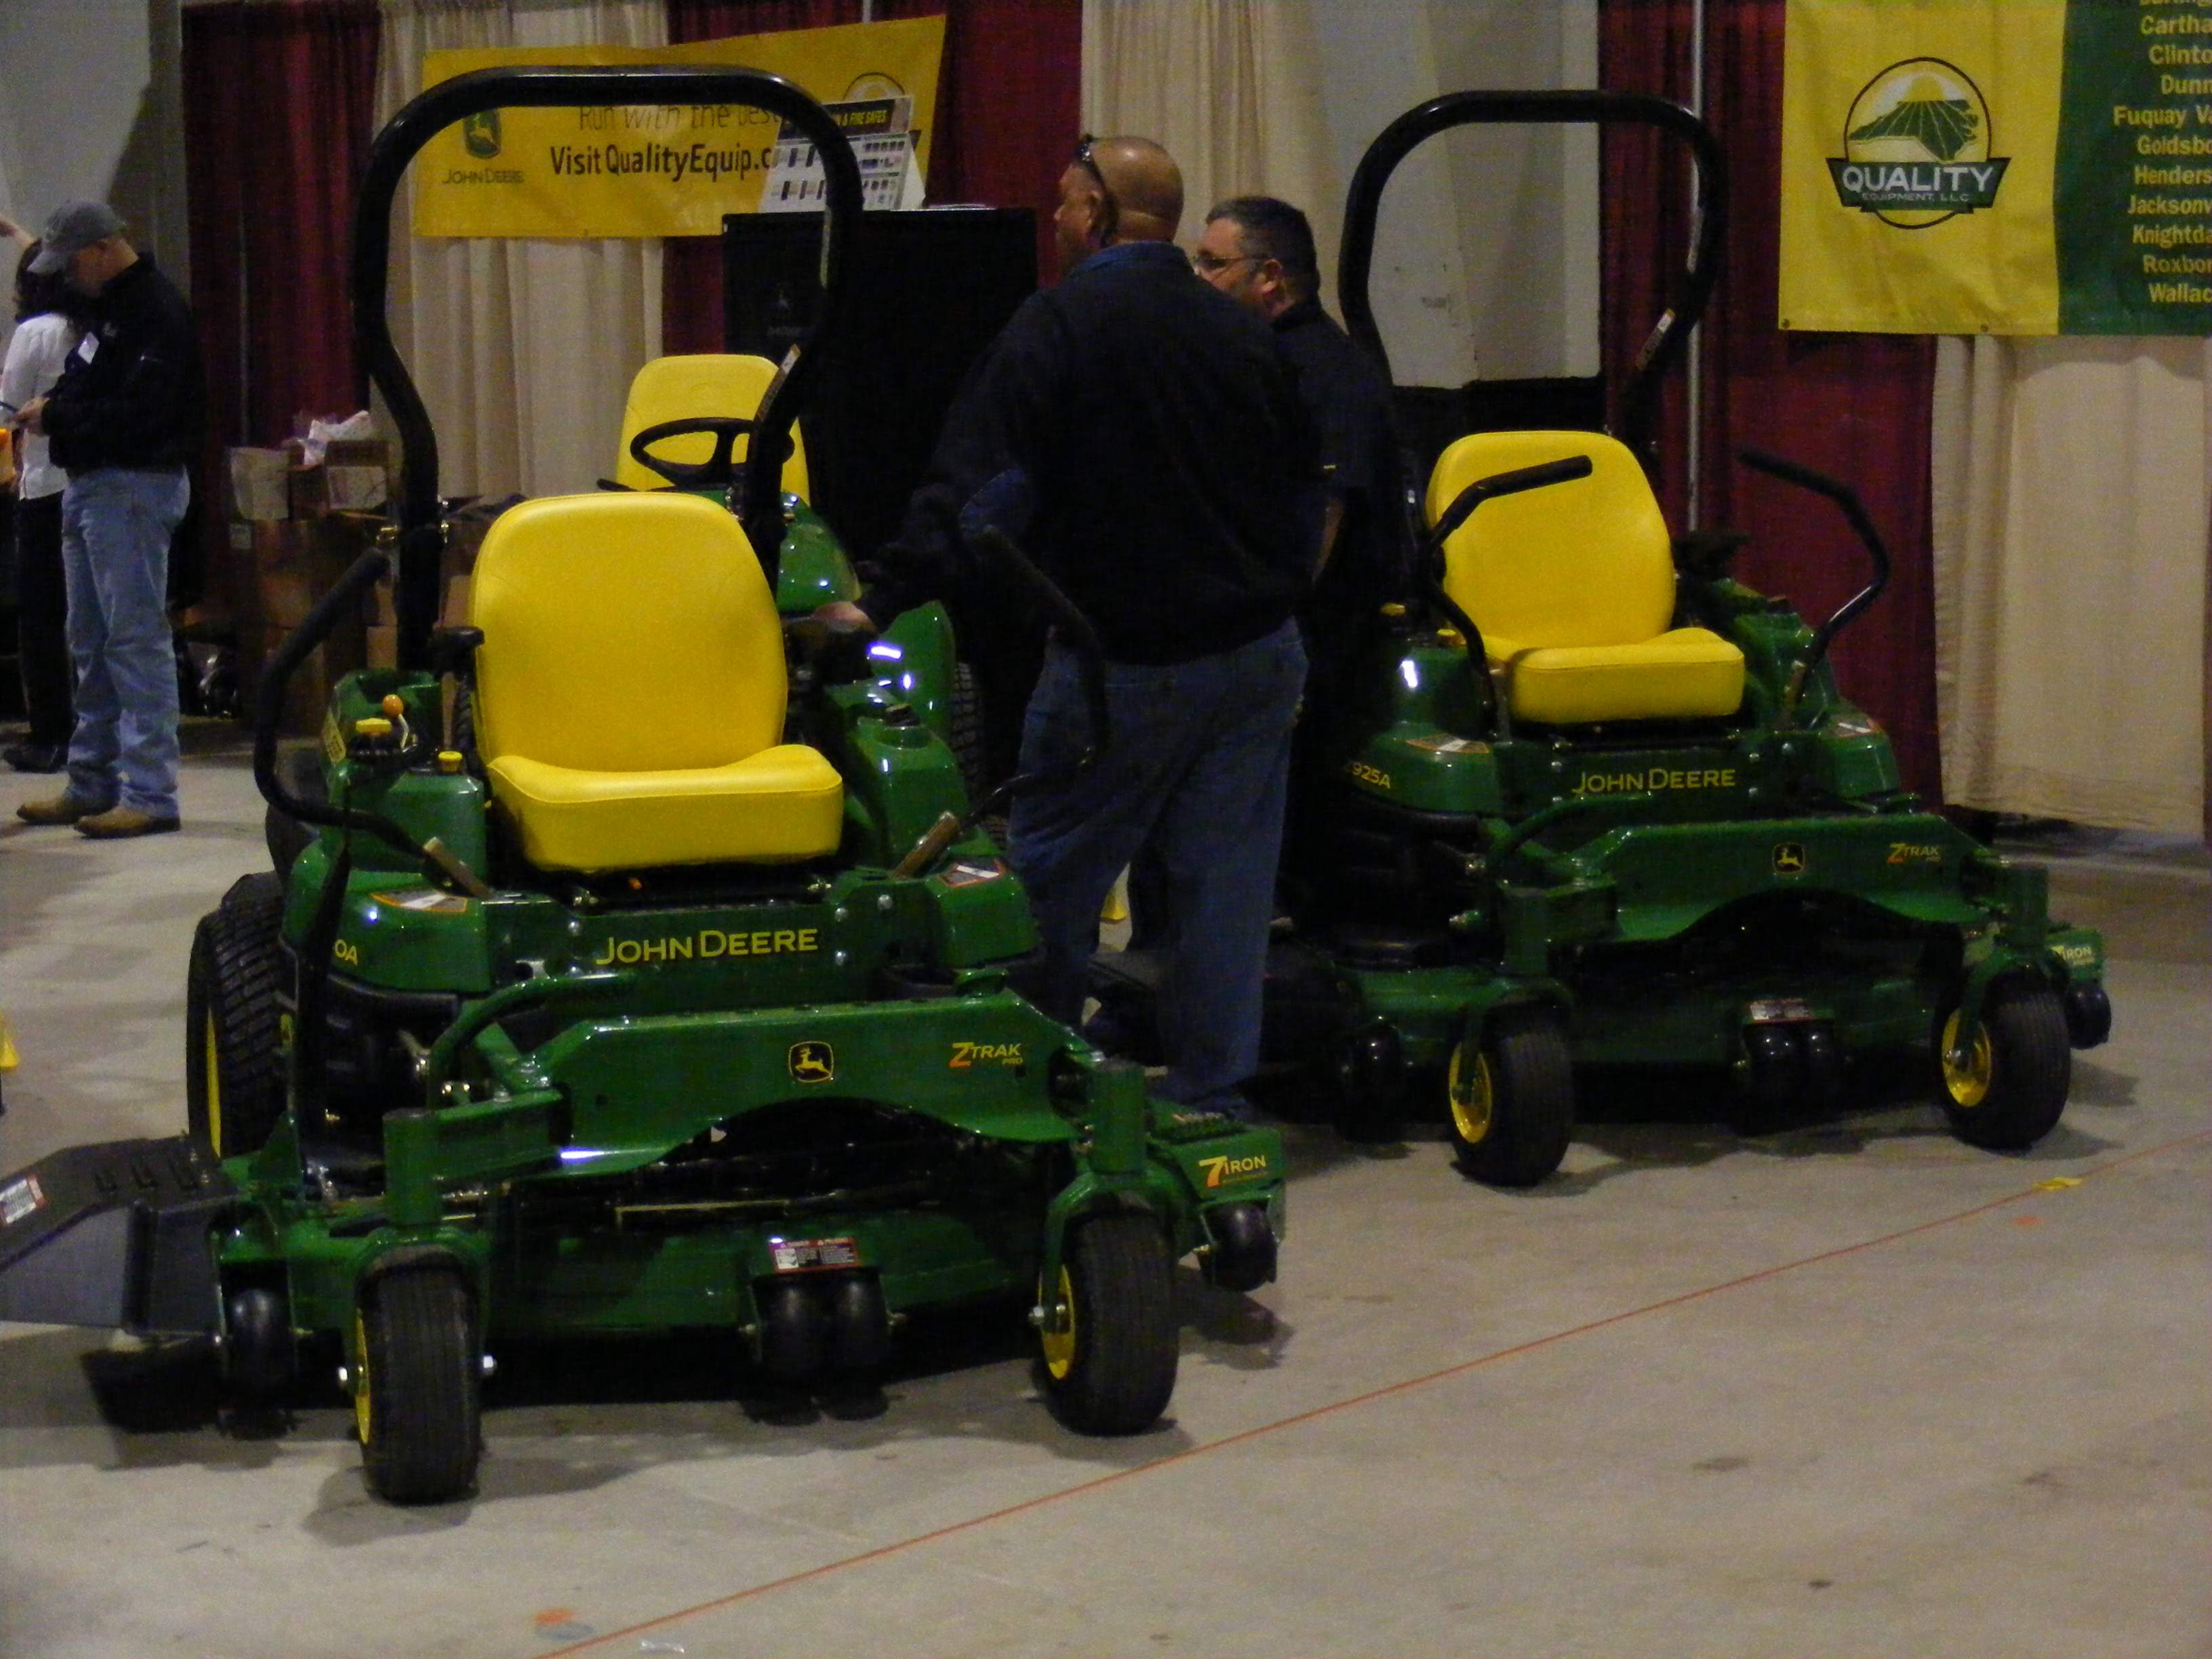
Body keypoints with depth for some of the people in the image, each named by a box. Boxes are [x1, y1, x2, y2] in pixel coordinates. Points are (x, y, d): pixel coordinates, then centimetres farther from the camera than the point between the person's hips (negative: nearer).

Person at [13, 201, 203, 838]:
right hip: (90, 486, 10)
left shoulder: (155, 311, -15)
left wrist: (57, 417, -14)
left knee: (135, 637, -9)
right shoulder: (106, 307, 16)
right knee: (90, 642, 14)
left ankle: (151, 794, -7)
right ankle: (92, 785, 22)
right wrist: (50, 408, 2)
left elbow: (135, 412, -24)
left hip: (133, 487, -10)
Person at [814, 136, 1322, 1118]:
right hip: (1255, 657, 6)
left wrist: (884, 600, -19)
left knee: (1053, 875, 6)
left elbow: (979, 485, -17)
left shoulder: (1059, 323, -9)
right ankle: (1210, 1096, 11)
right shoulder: (1243, 336, 10)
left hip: (1120, 667, -6)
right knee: (1225, 880, 7)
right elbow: (1304, 492, 18)